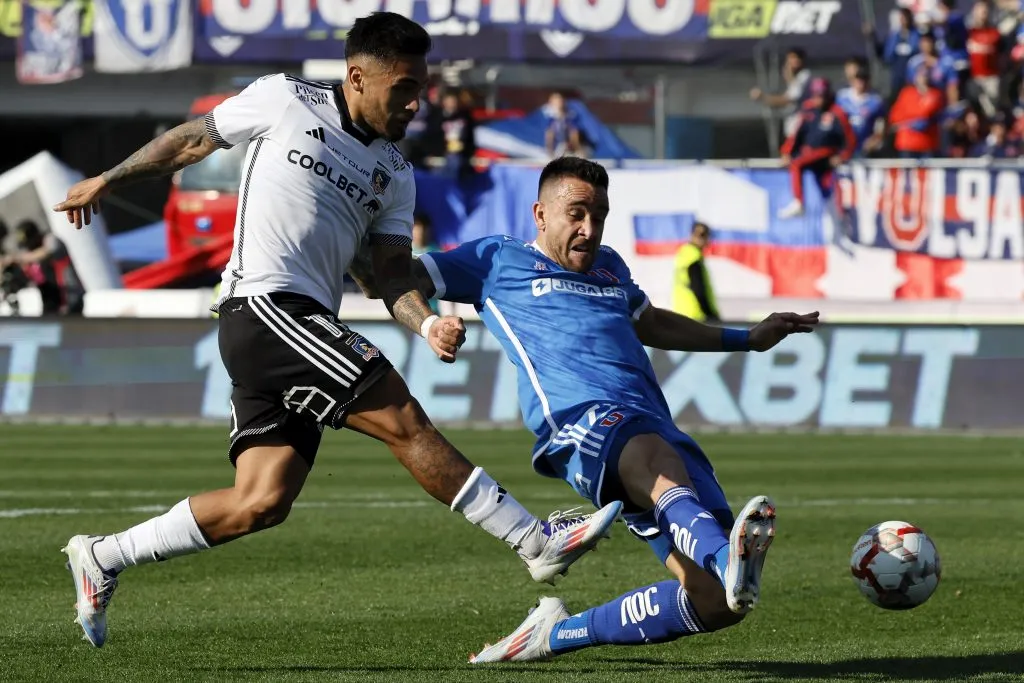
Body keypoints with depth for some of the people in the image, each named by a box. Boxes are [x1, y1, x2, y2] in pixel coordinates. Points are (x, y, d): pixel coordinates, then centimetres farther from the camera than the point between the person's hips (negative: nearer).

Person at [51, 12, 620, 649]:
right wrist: (109, 180, 20)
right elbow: (193, 140, 13)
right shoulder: (285, 100, 1)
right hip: (265, 304, -7)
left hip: (306, 329, 7)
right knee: (405, 421, -14)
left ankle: (103, 558, 12)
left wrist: (428, 323, -11)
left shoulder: (395, 175, 16)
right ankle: (539, 542, -14)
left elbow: (393, 272, 10)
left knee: (261, 504, 0)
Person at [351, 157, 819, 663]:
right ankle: (728, 560, -76)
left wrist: (747, 338, 60)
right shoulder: (498, 259, 19)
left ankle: (558, 633, 4)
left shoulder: (609, 266, 37)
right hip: (581, 417, -7)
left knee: (715, 601, -11)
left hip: (657, 427, 7)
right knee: (658, 460, -44)